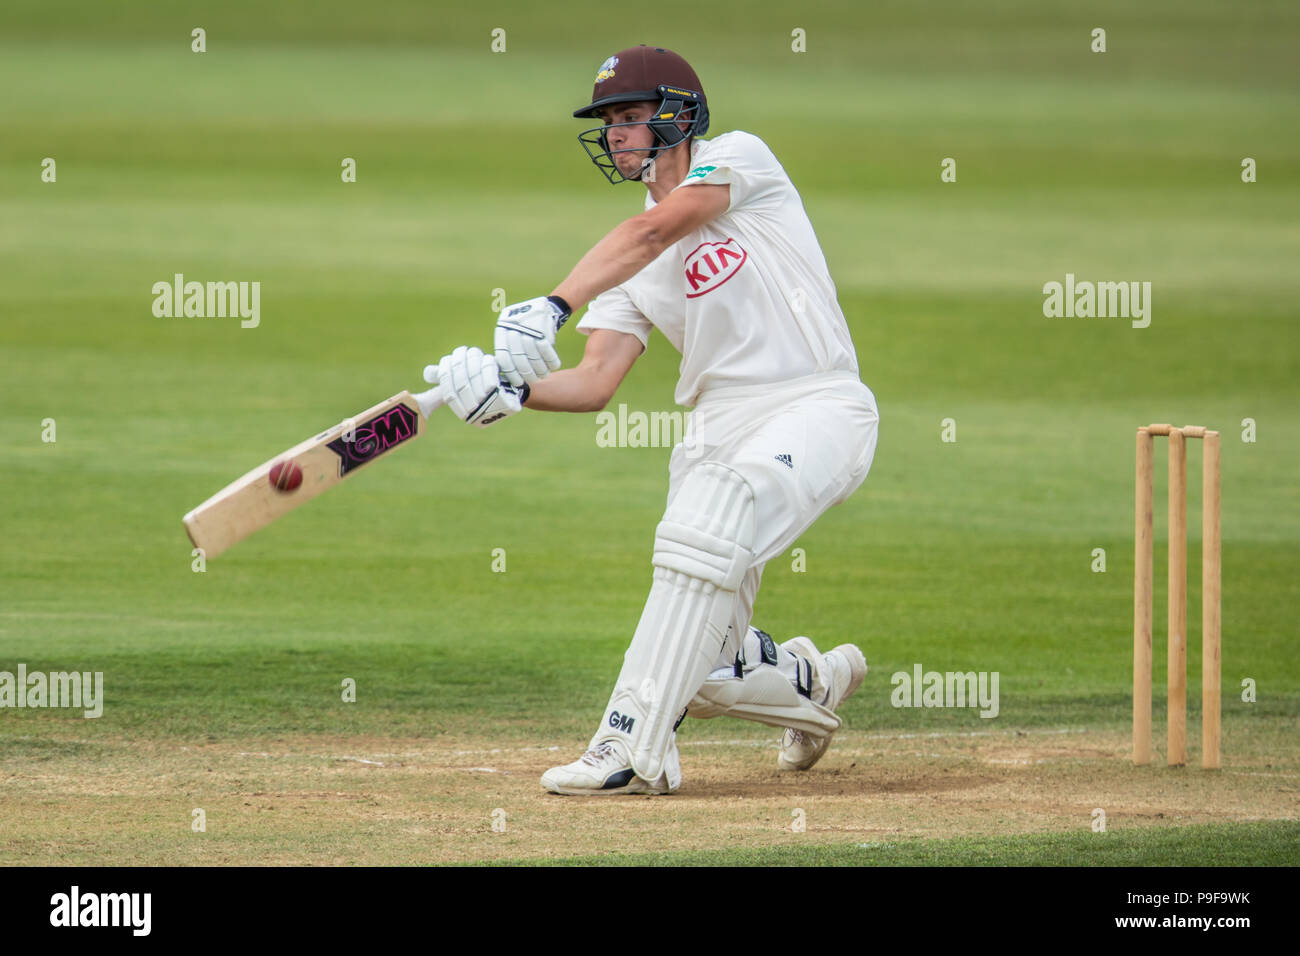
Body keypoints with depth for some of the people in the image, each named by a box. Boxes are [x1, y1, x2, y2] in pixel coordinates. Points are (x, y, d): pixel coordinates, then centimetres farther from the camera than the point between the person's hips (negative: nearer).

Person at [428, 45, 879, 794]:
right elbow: (595, 383, 2)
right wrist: (512, 389, -19)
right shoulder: (629, 262, 15)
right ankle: (817, 681, 32)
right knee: (703, 670, -1)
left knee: (708, 521, -34)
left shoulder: (737, 157, -2)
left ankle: (636, 747, -35)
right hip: (721, 422, 7)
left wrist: (553, 307, -34)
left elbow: (658, 230, -22)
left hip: (817, 405, -7)